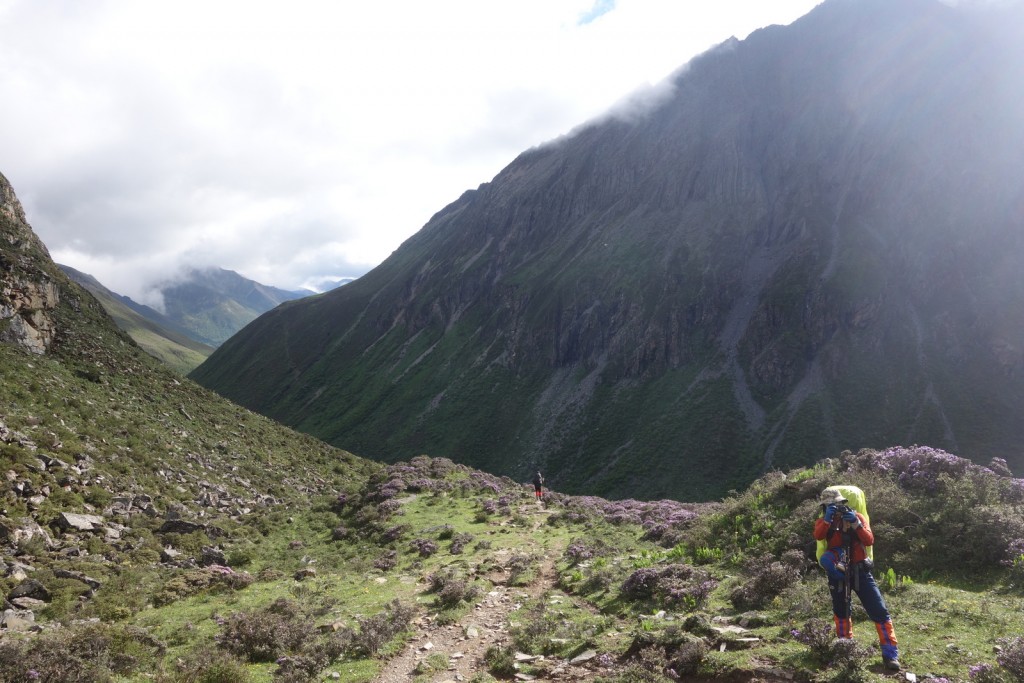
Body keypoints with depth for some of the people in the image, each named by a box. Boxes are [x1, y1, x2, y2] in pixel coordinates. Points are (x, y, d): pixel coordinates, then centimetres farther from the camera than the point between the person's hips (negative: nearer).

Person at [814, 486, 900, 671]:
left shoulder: (857, 517, -1)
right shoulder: (823, 521, 0)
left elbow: (869, 541, -13)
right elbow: (818, 536, -22)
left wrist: (855, 523, -25)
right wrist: (828, 519, -34)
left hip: (859, 571, -1)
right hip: (837, 572, 2)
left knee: (879, 611, -8)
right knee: (841, 612, 16)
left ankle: (890, 654, -4)